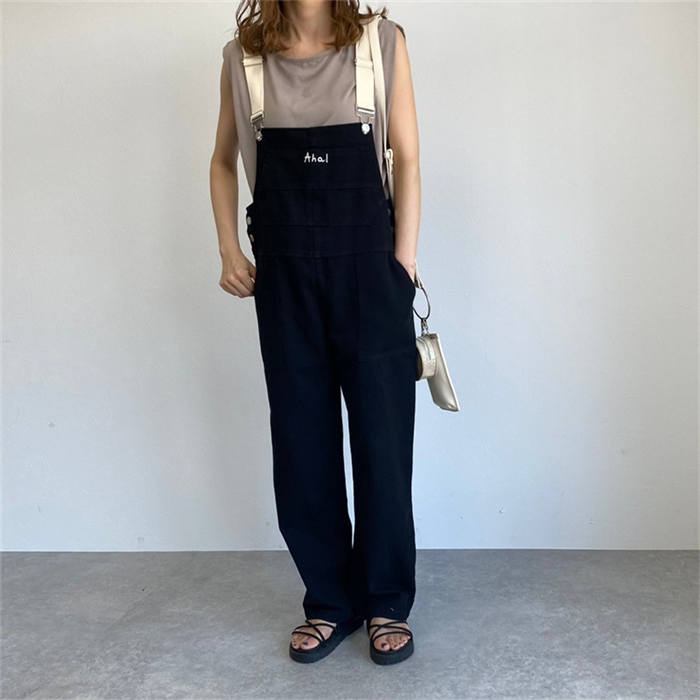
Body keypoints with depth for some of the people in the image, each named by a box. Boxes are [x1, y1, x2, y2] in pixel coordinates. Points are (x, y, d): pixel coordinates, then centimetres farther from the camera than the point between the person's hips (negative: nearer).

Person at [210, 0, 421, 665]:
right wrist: (229, 250, 6)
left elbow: (406, 159, 1)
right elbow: (223, 161, 18)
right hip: (284, 274, 2)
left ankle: (388, 603, 22)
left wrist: (403, 267, -5)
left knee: (382, 438, 3)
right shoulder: (243, 56, 8)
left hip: (368, 267, -2)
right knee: (302, 443, 7)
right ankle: (329, 602, 25)